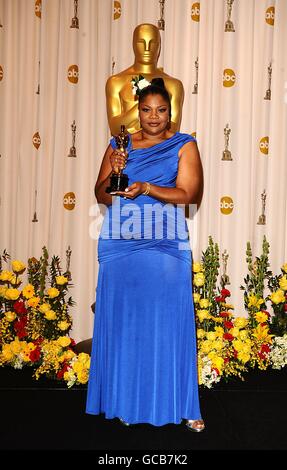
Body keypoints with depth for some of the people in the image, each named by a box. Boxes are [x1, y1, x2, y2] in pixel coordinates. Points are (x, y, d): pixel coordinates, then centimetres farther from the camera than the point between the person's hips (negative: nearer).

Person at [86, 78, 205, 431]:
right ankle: (125, 401, 20)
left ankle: (180, 405, 13)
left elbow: (190, 194, -6)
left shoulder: (184, 145, 5)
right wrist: (114, 172, -13)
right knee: (122, 319, 5)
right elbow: (101, 195, 8)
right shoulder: (119, 144, 12)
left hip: (166, 246, -2)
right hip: (119, 244, 2)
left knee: (168, 321, -1)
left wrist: (147, 188, -20)